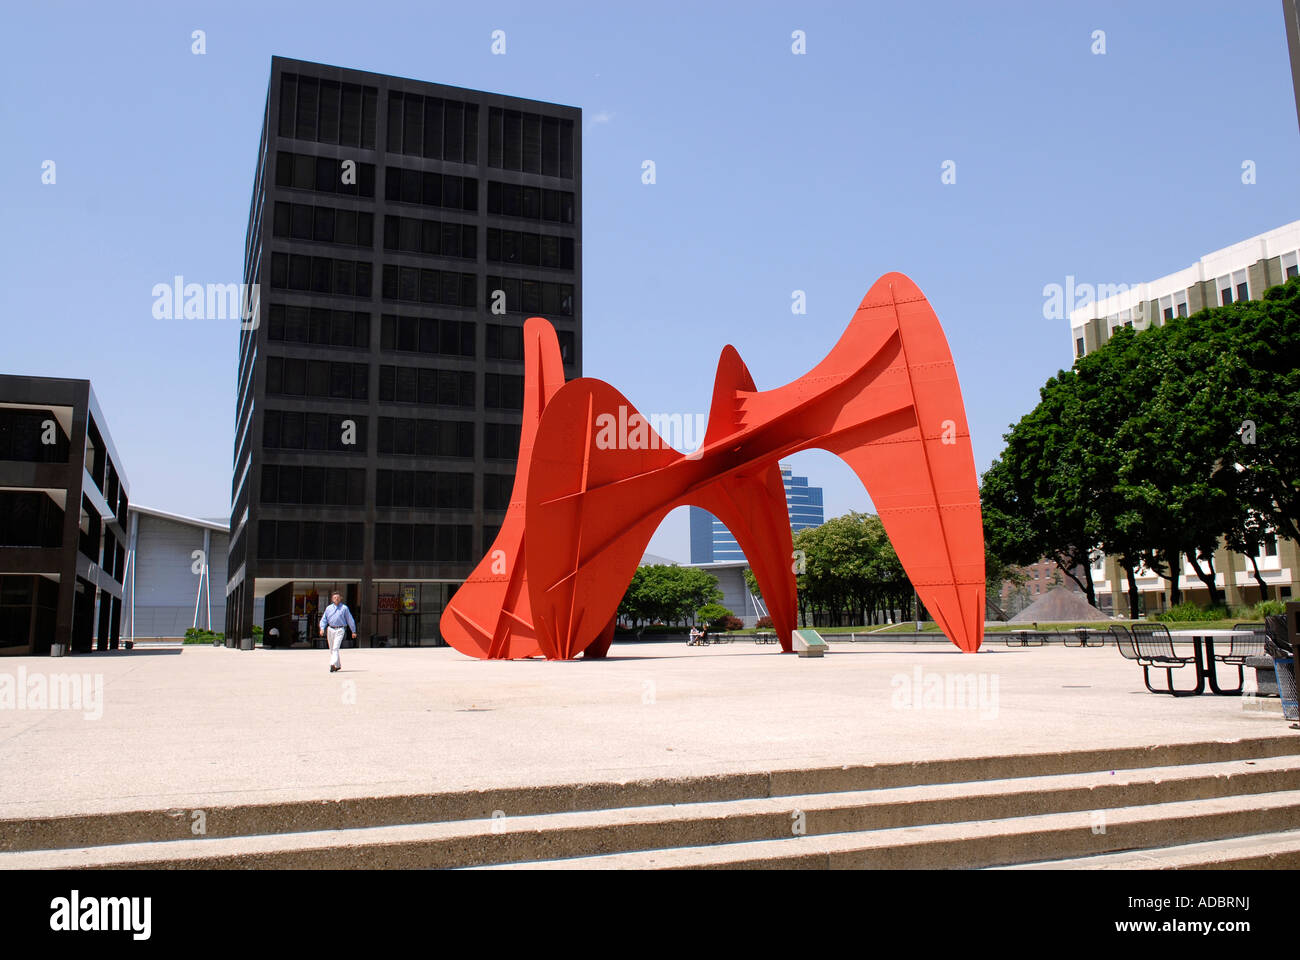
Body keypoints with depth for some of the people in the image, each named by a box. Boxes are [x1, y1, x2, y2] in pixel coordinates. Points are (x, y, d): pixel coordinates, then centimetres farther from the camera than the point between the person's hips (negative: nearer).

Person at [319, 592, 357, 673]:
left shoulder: (344, 608, 2)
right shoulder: (328, 608, 10)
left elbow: (350, 619, 7)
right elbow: (324, 619, 9)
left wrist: (353, 631, 9)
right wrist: (322, 628, -8)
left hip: (339, 630, -4)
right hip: (330, 629, 4)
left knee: (335, 648, -17)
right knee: (331, 649, 9)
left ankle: (333, 664, -25)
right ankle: (338, 665, 22)